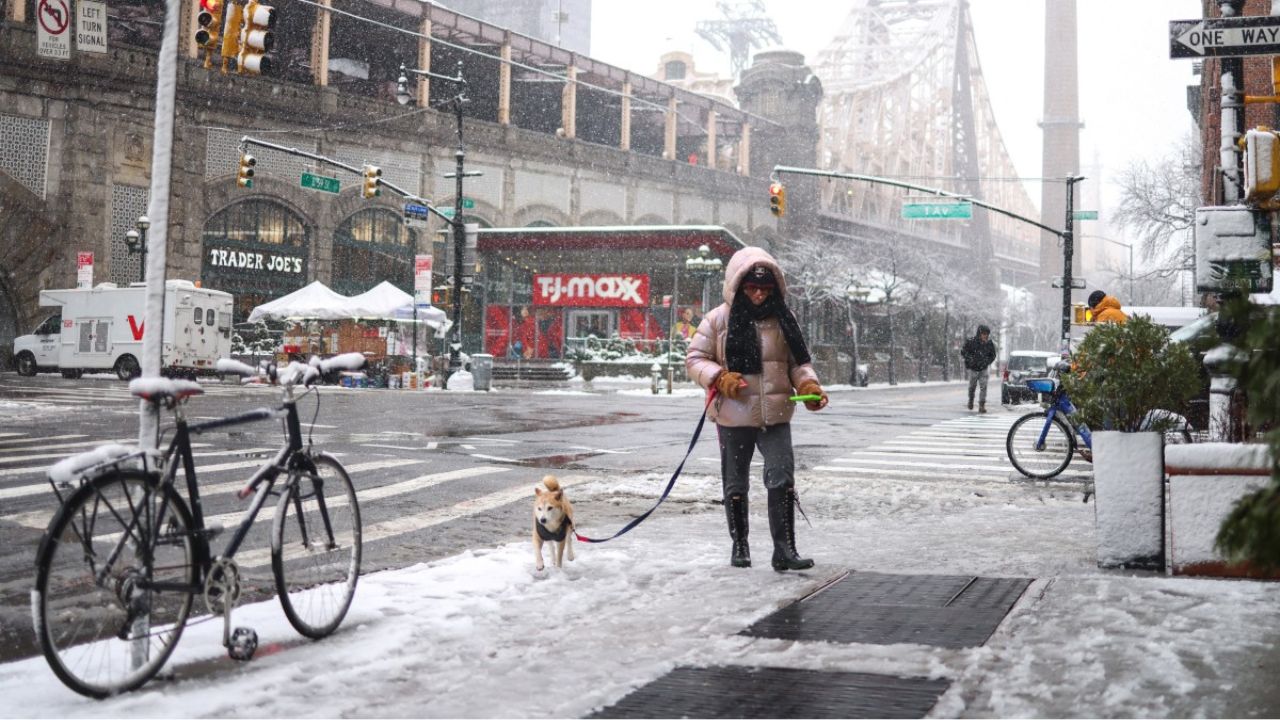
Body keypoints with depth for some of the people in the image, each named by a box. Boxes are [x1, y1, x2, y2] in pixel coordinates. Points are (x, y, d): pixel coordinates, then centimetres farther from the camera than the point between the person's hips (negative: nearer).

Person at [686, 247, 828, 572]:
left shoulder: (782, 320, 5)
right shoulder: (718, 320, -3)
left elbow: (798, 362, 11)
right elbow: (694, 359, 0)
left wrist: (809, 386, -8)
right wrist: (720, 379, -17)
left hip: (776, 415, 1)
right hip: (734, 415, -1)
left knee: (782, 480, -7)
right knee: (736, 484, 11)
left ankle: (785, 550, -3)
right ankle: (739, 545, 26)